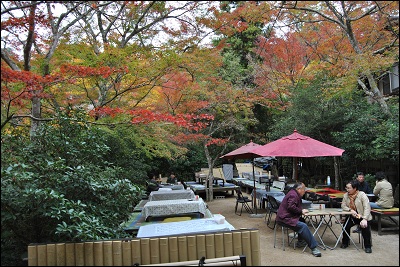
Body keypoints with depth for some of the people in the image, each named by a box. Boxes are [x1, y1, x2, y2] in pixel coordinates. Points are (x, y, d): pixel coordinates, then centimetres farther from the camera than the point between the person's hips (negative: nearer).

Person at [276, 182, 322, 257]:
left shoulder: (295, 194, 20)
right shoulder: (293, 195, -15)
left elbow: (295, 207, 25)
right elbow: (291, 207, -25)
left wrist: (302, 210, 7)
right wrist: (301, 211, -13)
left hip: (287, 217, 11)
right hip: (285, 218, -11)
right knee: (303, 226, -22)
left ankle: (300, 241, 17)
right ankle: (313, 248, -23)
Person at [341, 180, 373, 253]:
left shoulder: (362, 195, -15)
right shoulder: (345, 195, -2)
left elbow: (367, 207, -22)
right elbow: (343, 206, 0)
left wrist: (364, 219, -33)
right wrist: (350, 210, -22)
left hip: (362, 216, -3)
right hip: (352, 216, 4)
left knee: (365, 227, -28)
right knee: (346, 226, -18)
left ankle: (367, 246, -5)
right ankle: (345, 243, 7)